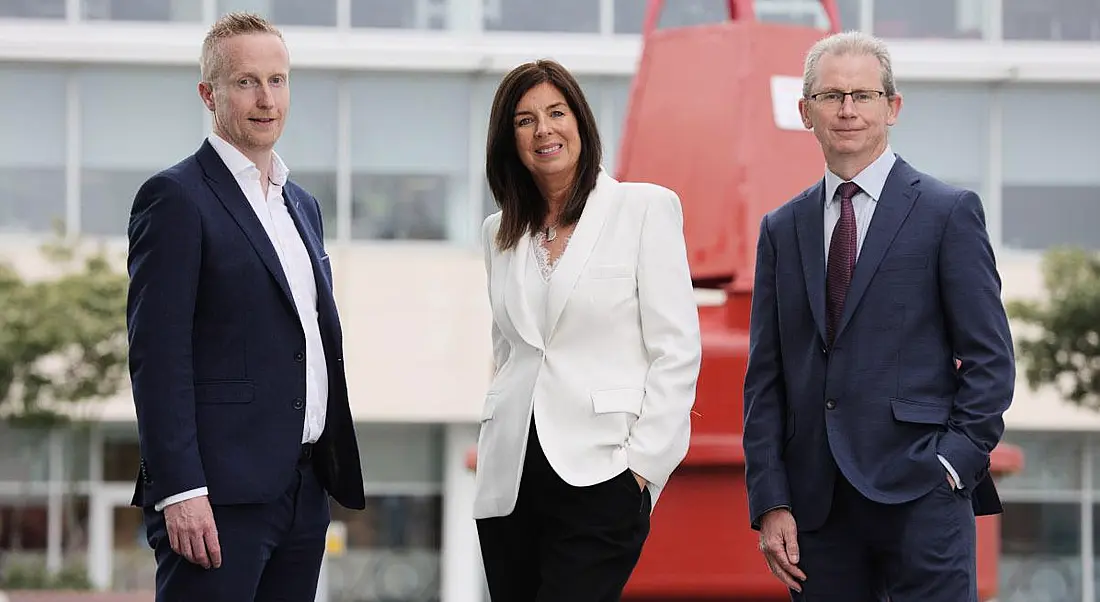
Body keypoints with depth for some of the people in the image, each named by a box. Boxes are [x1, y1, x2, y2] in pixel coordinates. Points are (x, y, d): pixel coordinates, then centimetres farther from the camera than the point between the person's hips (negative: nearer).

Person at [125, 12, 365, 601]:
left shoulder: (302, 204, 20)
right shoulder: (176, 197, -6)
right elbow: (157, 354, -13)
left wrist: (333, 472, 16)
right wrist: (180, 492, -20)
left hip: (304, 487, 8)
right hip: (217, 496, -8)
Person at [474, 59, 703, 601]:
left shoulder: (645, 208, 0)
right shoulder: (500, 233, 15)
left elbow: (677, 351, -4)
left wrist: (641, 462, -10)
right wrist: (494, 439, 9)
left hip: (600, 476, -5)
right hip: (510, 480, 5)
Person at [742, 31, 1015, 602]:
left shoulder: (949, 212, 3)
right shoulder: (782, 229, 15)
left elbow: (989, 358, 0)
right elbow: (764, 378, 12)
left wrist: (955, 462, -10)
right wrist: (770, 502, 3)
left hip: (921, 491, -4)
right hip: (817, 503, 4)